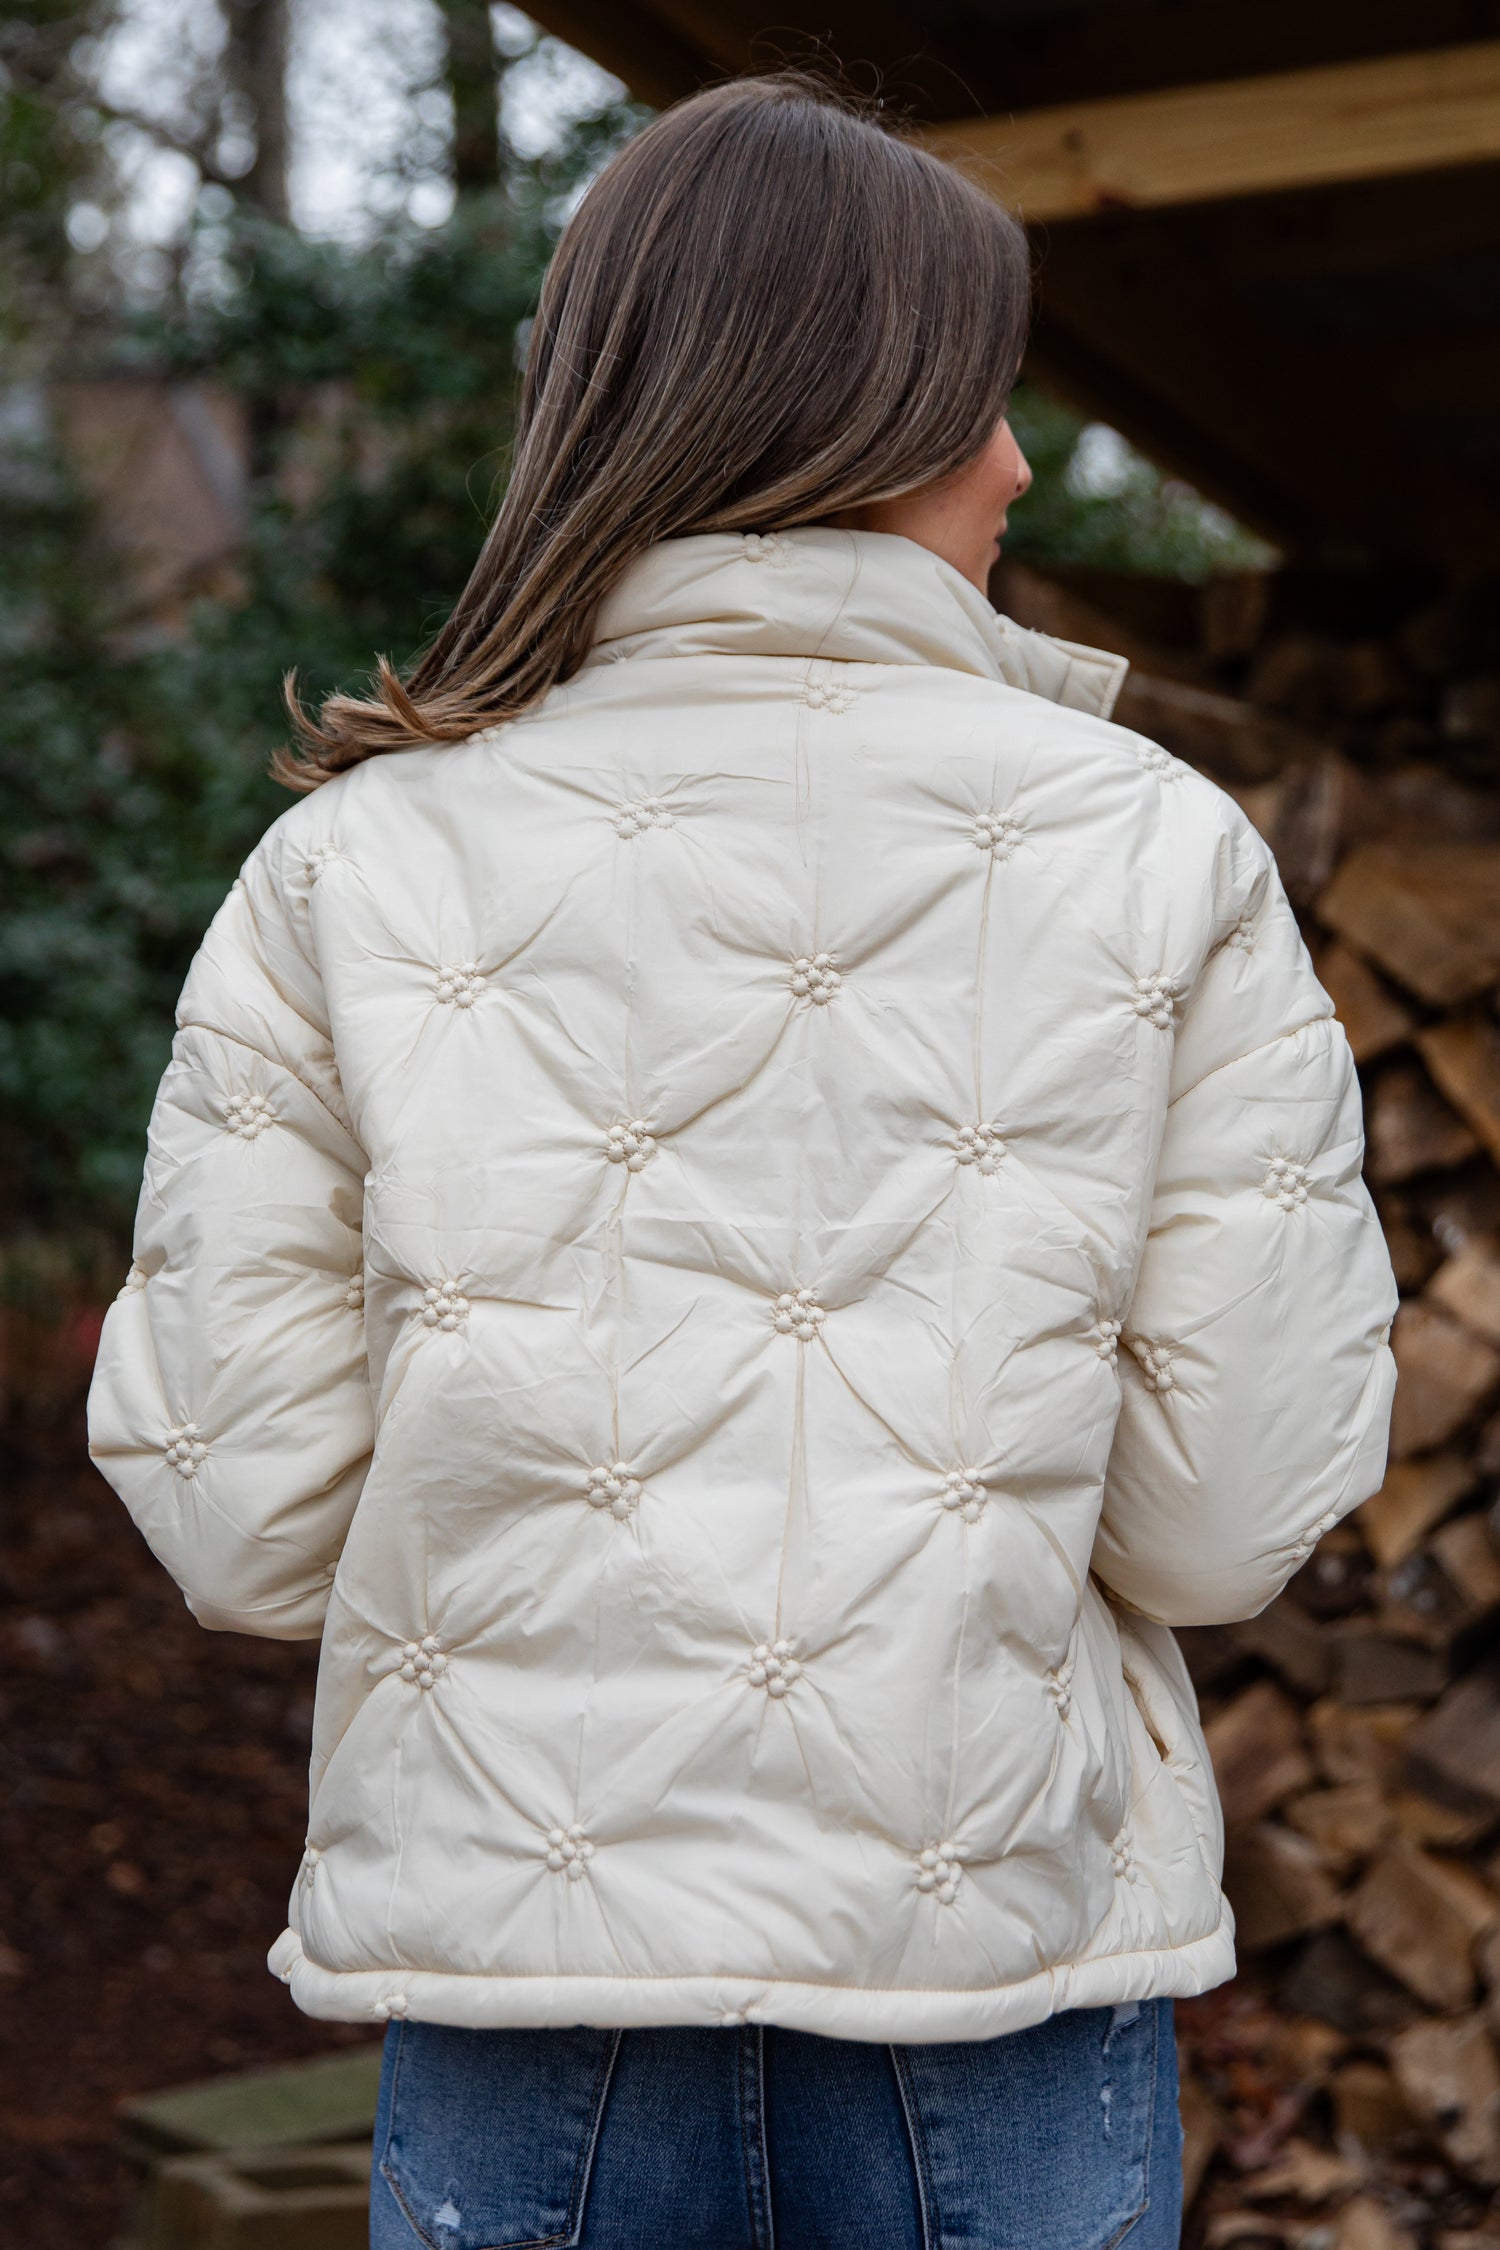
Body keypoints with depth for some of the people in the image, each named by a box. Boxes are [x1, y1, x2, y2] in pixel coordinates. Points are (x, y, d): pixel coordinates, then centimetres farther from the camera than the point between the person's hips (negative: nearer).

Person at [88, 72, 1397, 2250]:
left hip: (527, 1950, 1)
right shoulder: (1165, 857, -4)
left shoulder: (348, 870, -3)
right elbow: (1226, 1520, -5)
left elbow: (238, 1514, -3)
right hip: (1008, 1963, 0)